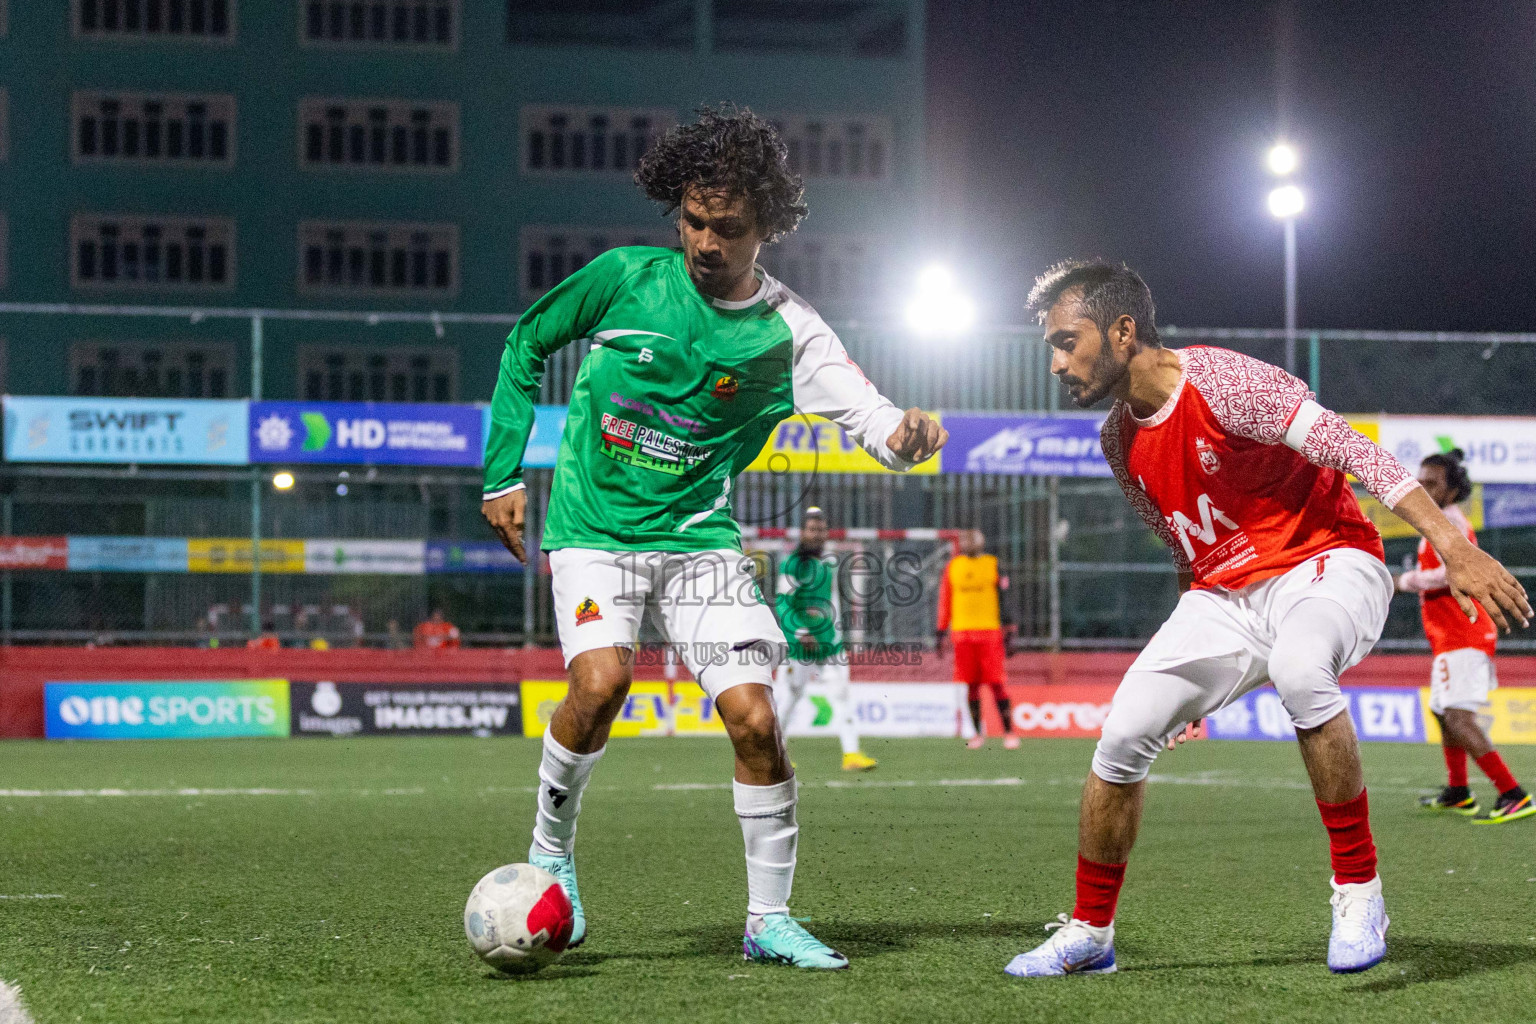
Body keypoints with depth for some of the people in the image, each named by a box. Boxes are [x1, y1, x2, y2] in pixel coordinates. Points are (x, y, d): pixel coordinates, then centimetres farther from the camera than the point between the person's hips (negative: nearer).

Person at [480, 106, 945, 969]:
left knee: (755, 718, -9)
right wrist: (504, 474, 6)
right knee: (602, 680, -26)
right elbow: (526, 346, 10)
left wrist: (905, 436, -40)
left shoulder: (785, 333, -5)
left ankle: (770, 919, 8)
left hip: (700, 537, 1)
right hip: (595, 527, -1)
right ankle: (550, 850, 0)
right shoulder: (626, 278, -5)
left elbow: (873, 419, -15)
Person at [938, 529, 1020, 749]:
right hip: (962, 633, 3)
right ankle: (978, 731, 14)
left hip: (990, 631, -3)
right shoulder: (953, 566, 11)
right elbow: (945, 599, 15)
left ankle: (1009, 731, -4)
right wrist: (942, 631, 12)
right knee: (971, 685, 4)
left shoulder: (994, 564, 2)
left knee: (996, 683, -8)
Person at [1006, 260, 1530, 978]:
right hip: (1223, 593, 7)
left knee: (1297, 666, -39)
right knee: (1122, 736, -5)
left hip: (1325, 562, -7)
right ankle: (1089, 935, 13)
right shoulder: (1119, 441, 5)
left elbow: (1355, 453, -25)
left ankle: (1358, 891, -26)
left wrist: (1453, 548, -33)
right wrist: (1186, 661, 23)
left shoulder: (1221, 381, -20)